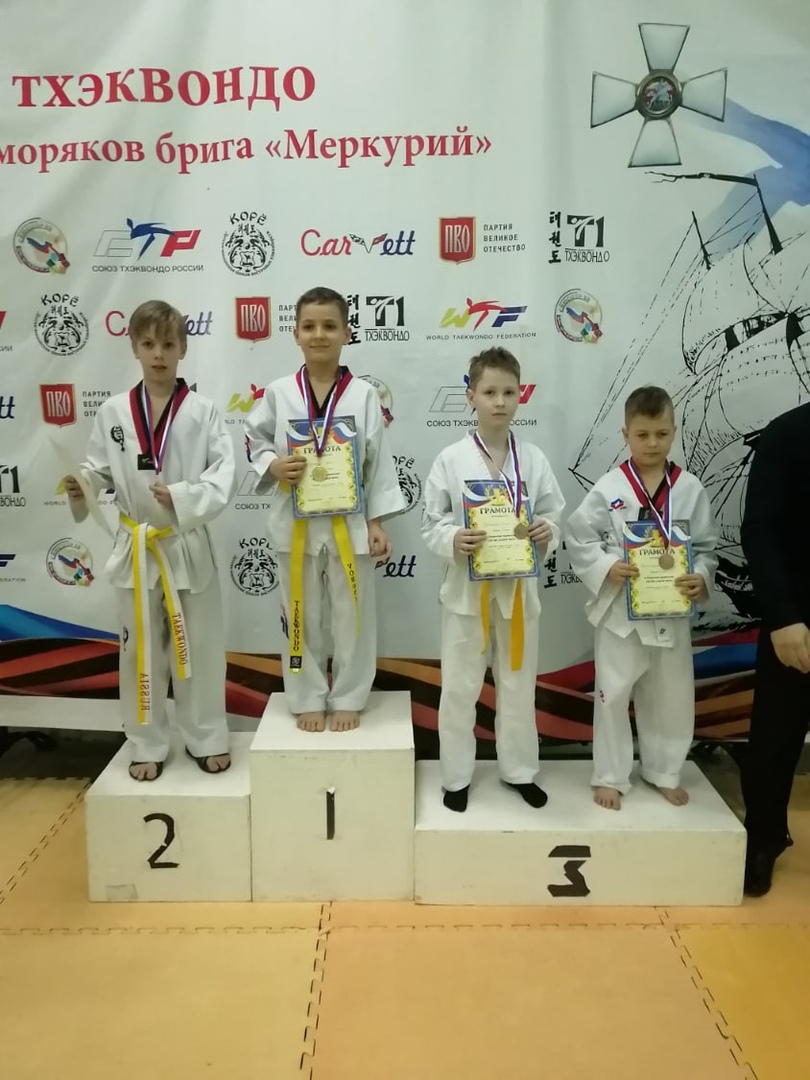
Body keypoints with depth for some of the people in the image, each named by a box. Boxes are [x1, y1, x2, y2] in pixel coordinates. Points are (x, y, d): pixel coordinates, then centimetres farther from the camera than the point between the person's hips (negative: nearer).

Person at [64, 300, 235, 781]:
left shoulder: (202, 410, -6)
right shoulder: (113, 411, -1)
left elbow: (225, 475, -11)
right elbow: (101, 470, 3)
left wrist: (183, 497, -25)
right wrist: (81, 487, -18)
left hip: (188, 547, -1)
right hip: (136, 548, 2)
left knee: (198, 648, 10)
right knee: (140, 650, 13)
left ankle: (206, 739, 29)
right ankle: (149, 745, 30)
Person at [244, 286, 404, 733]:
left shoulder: (363, 394, -4)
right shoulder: (278, 393, -1)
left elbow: (378, 462, -2)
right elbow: (253, 442, 8)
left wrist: (378, 523, -4)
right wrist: (272, 466, -13)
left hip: (349, 523, -1)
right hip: (295, 523, 1)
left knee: (352, 617, 9)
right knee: (301, 617, 11)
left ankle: (347, 699, 26)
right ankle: (308, 700, 28)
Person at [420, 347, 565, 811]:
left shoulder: (534, 459, -1)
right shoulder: (451, 459, -8)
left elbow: (554, 515, 5)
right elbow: (430, 523, -5)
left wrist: (547, 532, -16)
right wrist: (453, 540, -24)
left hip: (519, 587, 2)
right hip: (467, 587, -2)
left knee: (519, 686, 16)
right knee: (460, 689, 8)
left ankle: (520, 771, 35)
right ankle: (457, 776, 26)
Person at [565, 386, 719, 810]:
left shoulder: (690, 488, -2)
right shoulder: (609, 488, -9)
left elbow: (706, 545, 3)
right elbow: (578, 537, -7)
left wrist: (702, 578, -15)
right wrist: (606, 567, -21)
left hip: (671, 610, 3)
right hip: (620, 609, -2)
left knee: (671, 696, 15)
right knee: (613, 695, 6)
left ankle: (664, 772, 36)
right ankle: (610, 776, 24)